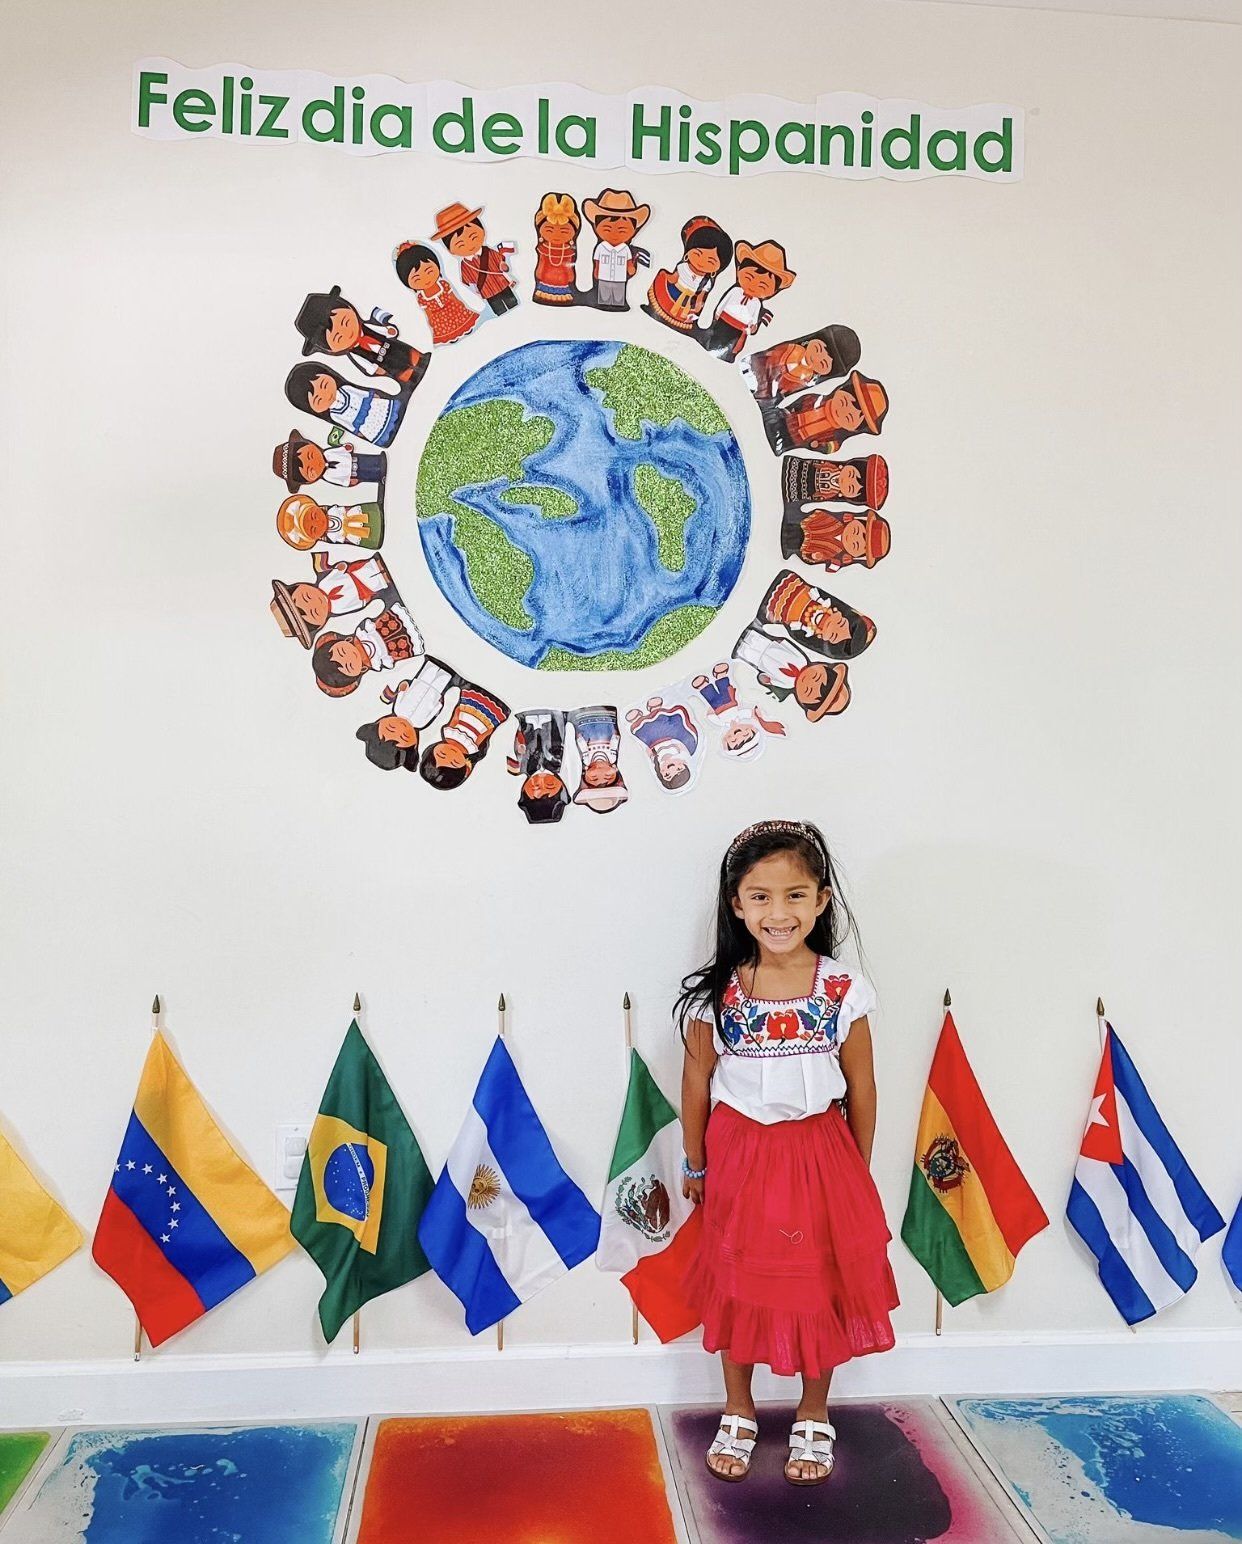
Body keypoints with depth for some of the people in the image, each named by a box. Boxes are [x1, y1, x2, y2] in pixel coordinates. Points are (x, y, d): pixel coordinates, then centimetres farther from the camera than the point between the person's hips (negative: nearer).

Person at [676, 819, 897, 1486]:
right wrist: (695, 1166, 8)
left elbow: (860, 1086, -1)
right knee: (739, 1286, 15)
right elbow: (696, 1082, -1)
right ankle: (738, 1414, 37)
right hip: (740, 1155, 0)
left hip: (819, 1155, 0)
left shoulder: (843, 989, -12)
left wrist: (859, 1172, 6)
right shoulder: (715, 992, -12)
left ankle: (814, 1418, 37)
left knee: (820, 1287, 14)